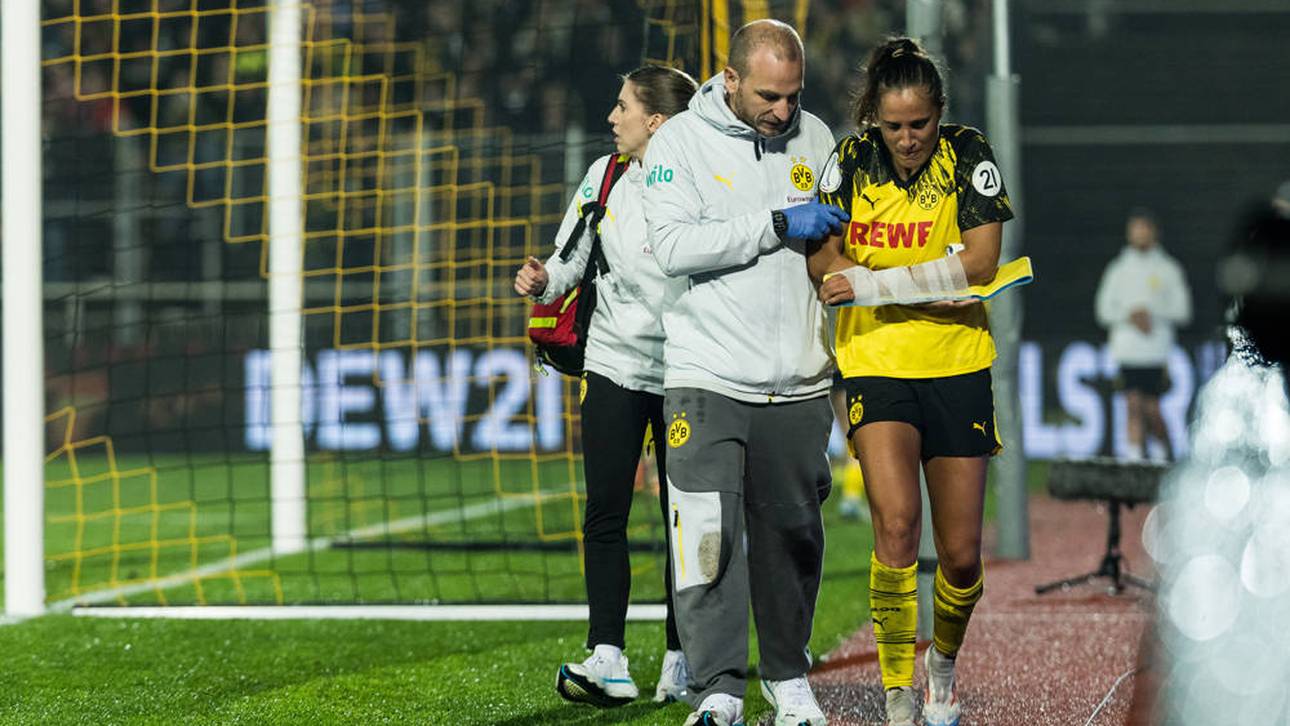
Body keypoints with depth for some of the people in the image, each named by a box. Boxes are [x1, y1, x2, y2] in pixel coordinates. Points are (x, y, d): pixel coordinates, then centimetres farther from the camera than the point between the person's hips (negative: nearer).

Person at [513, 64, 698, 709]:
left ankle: (680, 662, 11)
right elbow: (572, 258, 8)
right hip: (615, 365, 3)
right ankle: (608, 659, -9)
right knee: (605, 514, -5)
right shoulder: (605, 177, 3)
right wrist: (544, 281, -14)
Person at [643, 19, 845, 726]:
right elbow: (674, 246, -16)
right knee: (707, 535, -12)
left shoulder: (814, 137, 10)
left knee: (792, 535, 9)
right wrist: (777, 225, -18)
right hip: (707, 376, -4)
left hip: (798, 381, 4)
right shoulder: (679, 141, -3)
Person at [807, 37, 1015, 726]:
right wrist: (931, 286, -13)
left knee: (961, 554, 2)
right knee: (896, 522, -22)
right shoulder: (850, 160, -1)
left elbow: (979, 262, -13)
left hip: (958, 367, 0)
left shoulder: (969, 157, -5)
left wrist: (872, 285, -18)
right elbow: (822, 259, -1)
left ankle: (943, 659, 33)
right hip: (875, 364, 0)